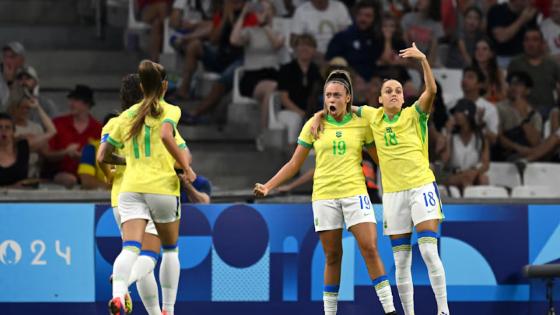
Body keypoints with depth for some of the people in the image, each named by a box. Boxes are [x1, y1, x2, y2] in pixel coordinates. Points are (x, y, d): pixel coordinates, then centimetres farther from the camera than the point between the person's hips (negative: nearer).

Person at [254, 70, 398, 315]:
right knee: (332, 257, 2)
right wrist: (268, 187, 1)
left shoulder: (361, 124, 4)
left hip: (355, 192, -1)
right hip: (324, 195, 1)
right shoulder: (314, 125, 5)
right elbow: (294, 164, 9)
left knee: (370, 249, -12)